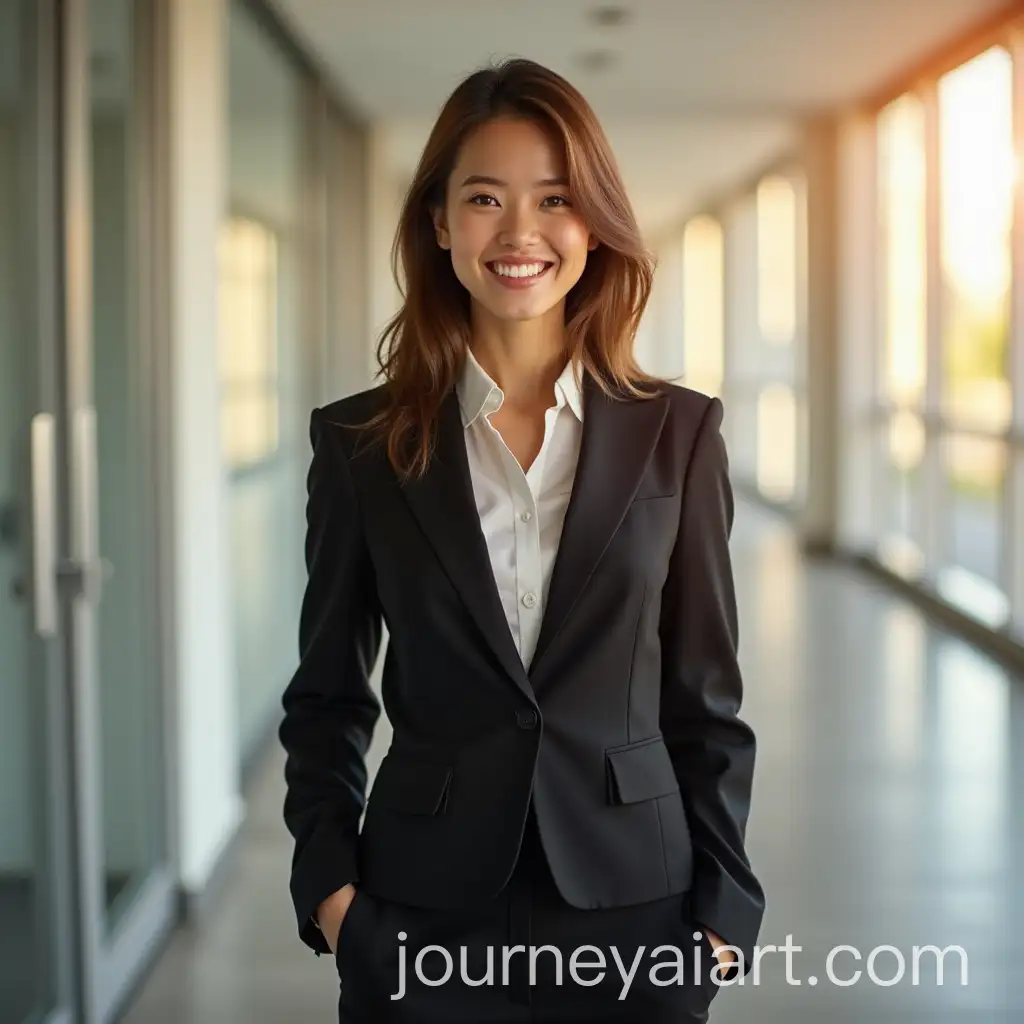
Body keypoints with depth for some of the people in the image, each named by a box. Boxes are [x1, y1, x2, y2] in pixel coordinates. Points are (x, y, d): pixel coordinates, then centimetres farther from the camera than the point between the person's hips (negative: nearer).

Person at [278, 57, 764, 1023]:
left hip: (631, 910, 1)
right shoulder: (358, 441, -1)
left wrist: (723, 906, -1)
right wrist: (327, 881, -4)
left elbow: (705, 697, 3)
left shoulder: (678, 432, -1)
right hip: (422, 918, 0)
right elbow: (327, 696, 6)